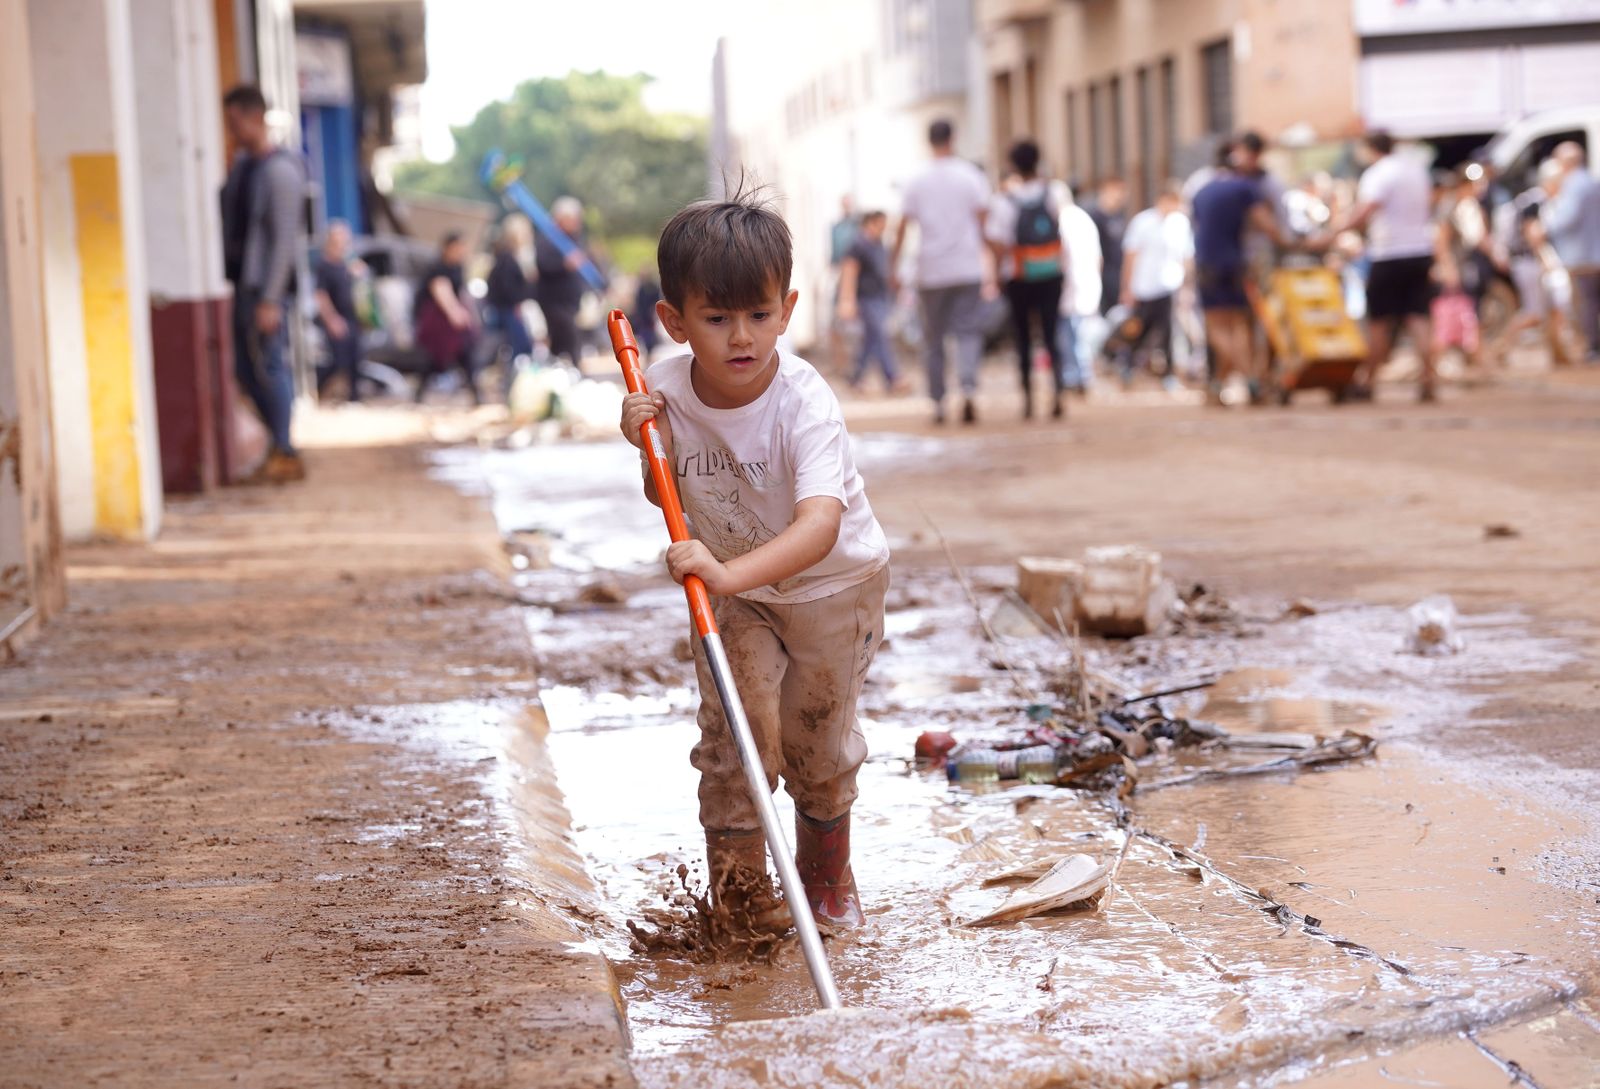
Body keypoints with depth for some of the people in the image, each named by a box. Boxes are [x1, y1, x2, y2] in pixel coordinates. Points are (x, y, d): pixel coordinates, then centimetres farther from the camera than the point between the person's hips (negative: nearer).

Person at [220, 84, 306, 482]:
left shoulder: (280, 170, -14)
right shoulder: (241, 163, 14)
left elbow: (283, 238, -17)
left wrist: (270, 299, -20)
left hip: (265, 285, -9)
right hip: (241, 281, 9)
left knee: (270, 367, -4)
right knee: (246, 369, 11)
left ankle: (284, 454, 4)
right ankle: (282, 447, 21)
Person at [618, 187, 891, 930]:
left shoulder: (805, 405, -36)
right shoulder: (666, 391, -20)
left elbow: (821, 524, -50)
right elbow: (666, 500, -2)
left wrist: (729, 572, -64)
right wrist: (652, 446, -23)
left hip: (831, 583, -3)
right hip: (731, 586, 3)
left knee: (817, 735, 11)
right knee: (734, 727, -8)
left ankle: (827, 865, 38)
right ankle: (736, 881, 10)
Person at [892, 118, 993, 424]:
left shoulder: (917, 182, 3)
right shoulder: (971, 176, 1)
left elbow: (903, 229, 2)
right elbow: (983, 223, -3)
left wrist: (894, 271, 8)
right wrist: (989, 268, 1)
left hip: (930, 271, 1)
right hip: (968, 269, -1)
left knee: (933, 339, 10)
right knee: (969, 332, -1)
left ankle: (938, 402, 12)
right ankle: (968, 389, -24)